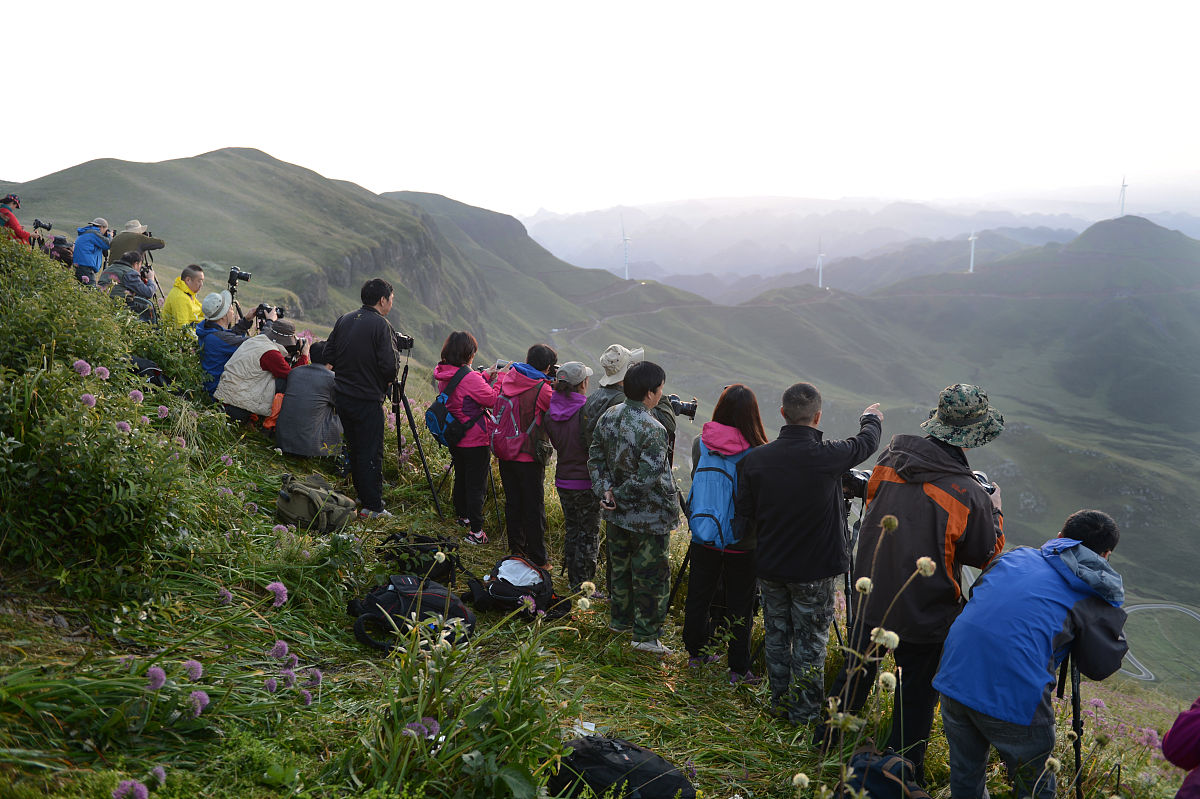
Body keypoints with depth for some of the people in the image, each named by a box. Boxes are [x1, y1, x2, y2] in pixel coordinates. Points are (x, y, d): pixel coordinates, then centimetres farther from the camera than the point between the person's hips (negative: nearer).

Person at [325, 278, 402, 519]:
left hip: (341, 396, 7)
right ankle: (372, 506, 3)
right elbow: (389, 365, -20)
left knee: (355, 448, 18)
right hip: (367, 400, -7)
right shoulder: (381, 325, -15)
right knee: (371, 452, -1)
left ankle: (362, 496, 28)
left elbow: (328, 354, 10)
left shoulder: (344, 319, 6)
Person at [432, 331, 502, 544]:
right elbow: (493, 399, -16)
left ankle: (462, 516, 41)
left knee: (461, 479, 24)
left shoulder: (443, 375, 2)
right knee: (477, 485, 0)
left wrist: (484, 377, 10)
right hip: (476, 441, -8)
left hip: (454, 439, 8)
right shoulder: (468, 377, -24)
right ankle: (475, 531, 3)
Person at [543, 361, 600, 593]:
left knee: (571, 530, 17)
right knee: (588, 533, 5)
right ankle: (583, 588, 10)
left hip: (563, 480, 6)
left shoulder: (551, 412, 0)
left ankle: (573, 582, 27)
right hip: (586, 482, -6)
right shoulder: (586, 410, -19)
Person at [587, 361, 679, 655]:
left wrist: (606, 491, -3)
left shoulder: (608, 417, -2)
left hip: (617, 514, 8)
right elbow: (647, 478, -27)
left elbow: (595, 457, 5)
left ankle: (619, 620, 39)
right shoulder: (653, 430, -26)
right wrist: (619, 496, -12)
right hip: (649, 517, -8)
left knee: (620, 565, 23)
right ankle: (646, 635, 15)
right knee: (651, 575, 7)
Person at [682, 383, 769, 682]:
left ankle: (696, 653, 36)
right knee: (739, 605, 10)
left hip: (702, 537, 4)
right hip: (742, 543, -4)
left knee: (699, 596, 18)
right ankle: (738, 670, 20)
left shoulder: (699, 444, -8)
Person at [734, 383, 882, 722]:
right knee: (810, 641, 11)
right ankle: (804, 712, 22)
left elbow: (744, 515, -2)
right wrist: (872, 418, 24)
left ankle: (780, 704, 31)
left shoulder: (753, 459, -11)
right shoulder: (828, 456, -20)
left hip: (770, 566, 3)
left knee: (777, 635, 18)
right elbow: (866, 443, 2)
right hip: (815, 568, -3)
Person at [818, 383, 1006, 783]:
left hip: (870, 595, 5)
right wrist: (995, 511, 8)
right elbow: (985, 554, -8)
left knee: (857, 668, 25)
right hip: (924, 611, -5)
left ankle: (827, 736, 44)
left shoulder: (890, 458, -10)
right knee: (917, 690, 15)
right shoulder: (968, 495, -24)